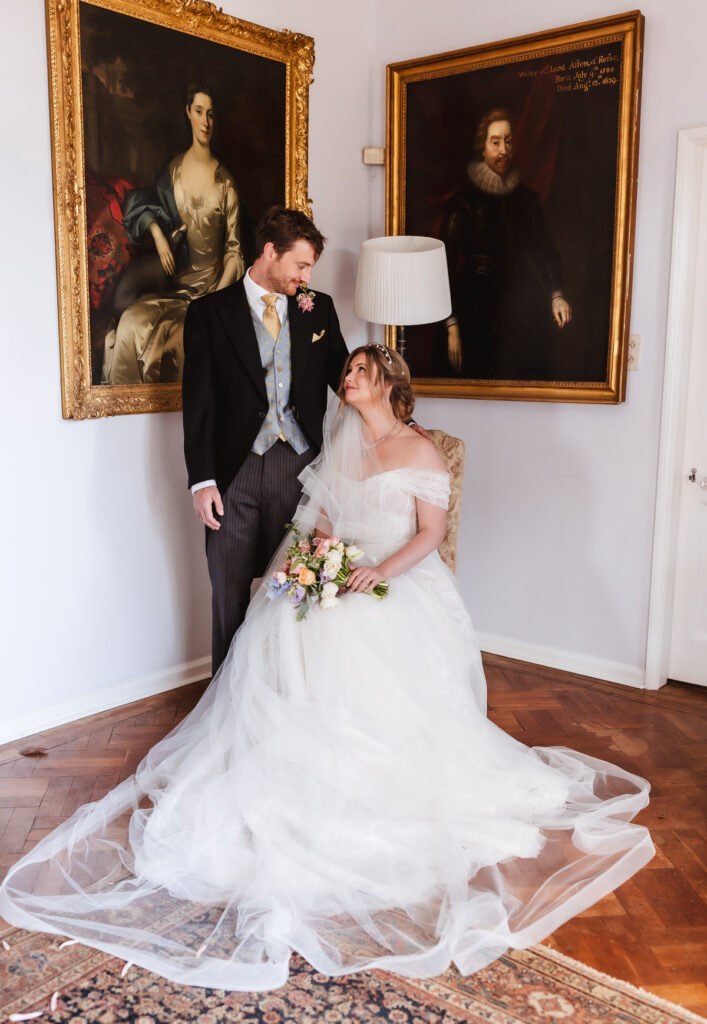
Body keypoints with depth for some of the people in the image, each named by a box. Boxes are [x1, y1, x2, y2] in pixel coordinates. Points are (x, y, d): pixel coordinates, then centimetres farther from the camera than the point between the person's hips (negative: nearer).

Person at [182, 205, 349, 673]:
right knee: (231, 595, 9)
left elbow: (344, 375, 16)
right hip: (235, 473, -1)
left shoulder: (319, 308, 10)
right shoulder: (211, 312, 2)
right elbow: (199, 401, -2)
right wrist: (202, 480, -9)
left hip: (299, 467, 2)